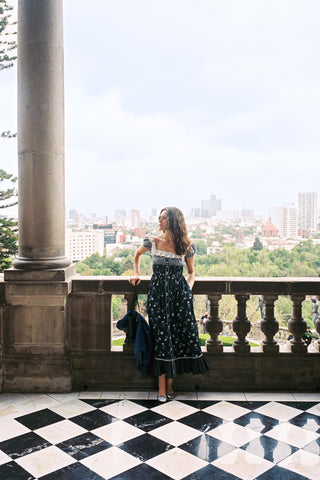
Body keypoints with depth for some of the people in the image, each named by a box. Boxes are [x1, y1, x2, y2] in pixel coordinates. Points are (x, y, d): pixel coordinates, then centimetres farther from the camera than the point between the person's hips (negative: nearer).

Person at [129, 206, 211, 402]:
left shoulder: (186, 246, 1)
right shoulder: (153, 242, 2)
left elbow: (191, 271, 12)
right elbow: (138, 254, 22)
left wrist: (189, 287, -4)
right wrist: (137, 273, 12)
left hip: (180, 292, 1)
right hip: (158, 292, 0)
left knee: (182, 333, -2)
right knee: (162, 335, -3)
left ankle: (169, 381, 12)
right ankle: (162, 384, 5)